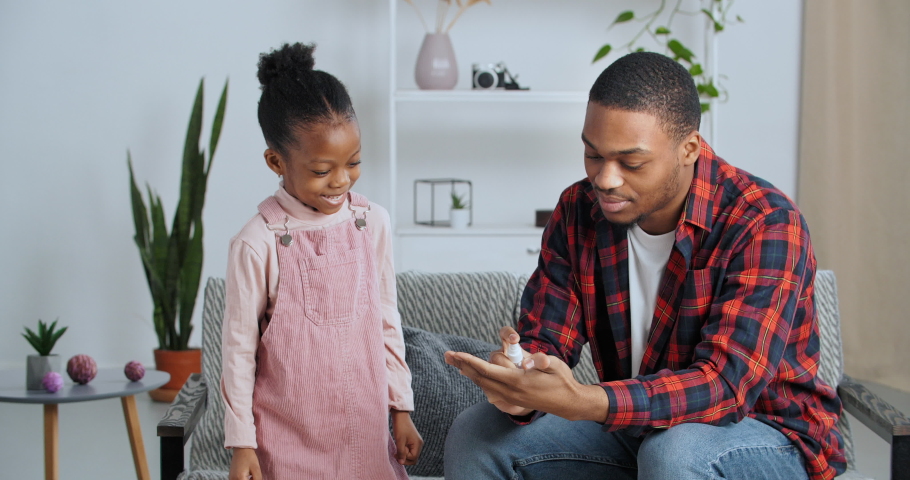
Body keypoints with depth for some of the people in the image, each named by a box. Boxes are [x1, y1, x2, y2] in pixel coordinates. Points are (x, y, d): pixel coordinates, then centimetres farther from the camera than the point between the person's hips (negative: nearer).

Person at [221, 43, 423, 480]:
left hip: (365, 427, 4)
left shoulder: (373, 223, 0)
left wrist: (402, 410, 10)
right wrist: (241, 444, -4)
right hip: (290, 437, -3)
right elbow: (238, 349, -6)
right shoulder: (257, 244, -13)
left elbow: (387, 321, 8)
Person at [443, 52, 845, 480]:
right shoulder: (579, 211, -4)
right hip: (634, 429, 5)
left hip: (766, 432, -5)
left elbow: (726, 385, -32)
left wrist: (584, 402, -46)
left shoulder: (766, 225, -23)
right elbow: (543, 340, -5)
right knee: (475, 435, -11)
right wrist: (520, 388, -31)